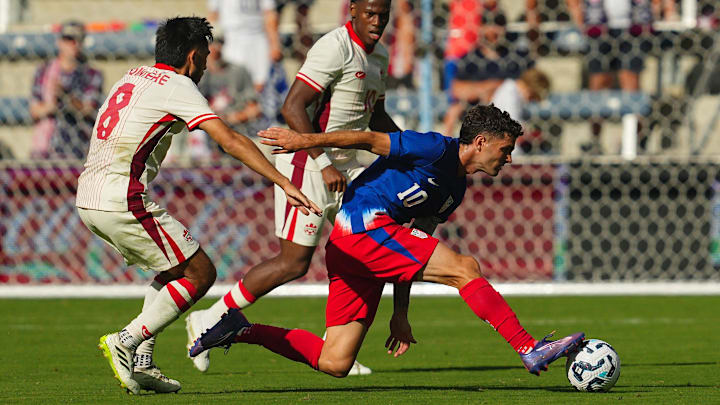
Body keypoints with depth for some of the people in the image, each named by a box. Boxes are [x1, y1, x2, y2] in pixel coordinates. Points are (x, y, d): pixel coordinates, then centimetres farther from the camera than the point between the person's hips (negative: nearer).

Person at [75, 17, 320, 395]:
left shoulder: (132, 77, 18)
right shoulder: (178, 86, -6)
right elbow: (230, 141, -14)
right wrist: (284, 183, -17)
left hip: (88, 198, 9)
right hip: (123, 203, -9)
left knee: (175, 267, 22)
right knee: (199, 274, 1)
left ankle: (141, 362, 14)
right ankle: (125, 342, -6)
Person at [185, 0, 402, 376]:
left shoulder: (378, 56, 13)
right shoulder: (335, 49, -18)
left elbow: (376, 117, 27)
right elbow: (293, 108, -23)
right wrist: (325, 165, -25)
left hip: (344, 165, 9)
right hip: (306, 162, -9)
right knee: (293, 262, -8)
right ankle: (209, 321, 5)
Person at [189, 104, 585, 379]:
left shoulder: (456, 189, 21)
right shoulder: (436, 150, -6)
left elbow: (410, 254, 22)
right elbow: (370, 139, -10)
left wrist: (400, 312, 17)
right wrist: (306, 140, -18)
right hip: (364, 225, -9)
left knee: (333, 364, 2)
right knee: (464, 268, -17)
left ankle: (241, 329, 6)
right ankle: (531, 350, -19)